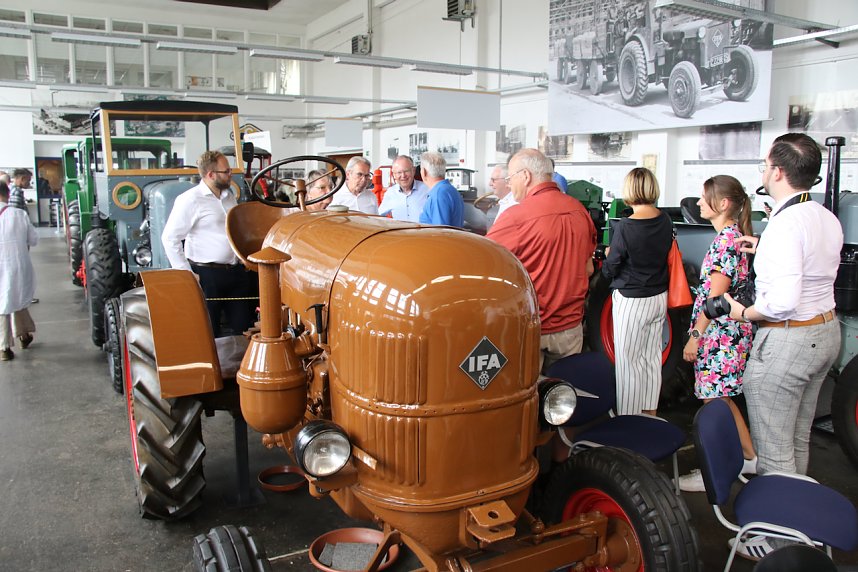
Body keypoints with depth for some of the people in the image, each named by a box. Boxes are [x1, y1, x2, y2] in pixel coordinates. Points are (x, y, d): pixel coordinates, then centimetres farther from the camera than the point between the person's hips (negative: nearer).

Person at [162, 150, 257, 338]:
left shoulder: (229, 196, 13)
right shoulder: (190, 199, -11)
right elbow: (169, 238, -12)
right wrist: (186, 273, -13)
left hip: (236, 271, 7)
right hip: (206, 274, -7)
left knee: (244, 326, 10)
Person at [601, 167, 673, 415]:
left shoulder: (624, 227, -20)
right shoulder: (666, 221, -2)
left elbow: (610, 269, -12)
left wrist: (607, 258, 9)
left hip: (631, 302, -7)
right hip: (659, 298, 7)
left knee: (628, 363, 4)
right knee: (652, 358, 18)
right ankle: (650, 411, 33)